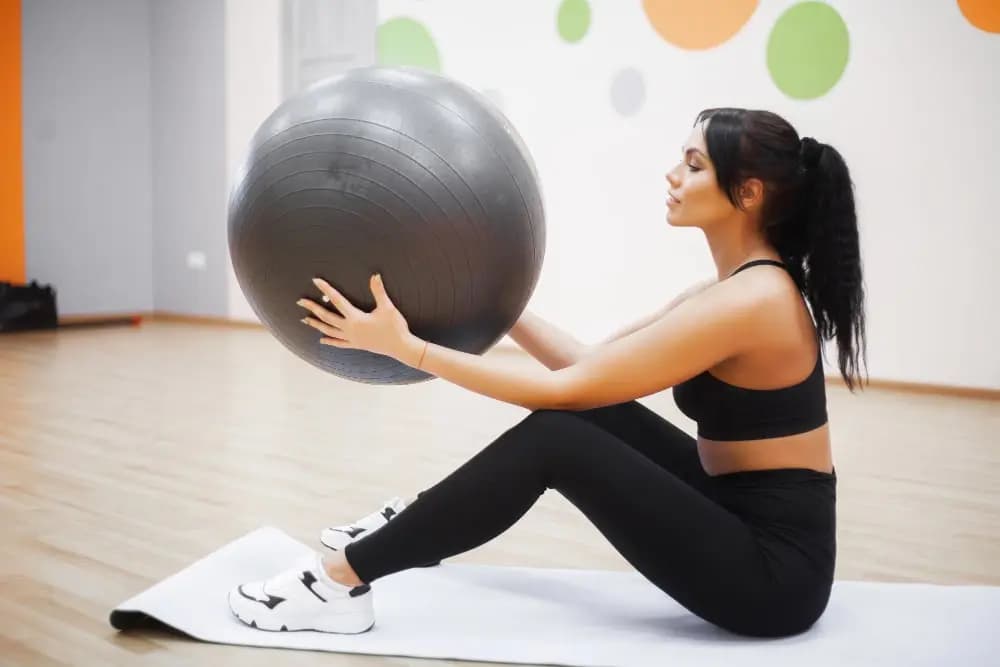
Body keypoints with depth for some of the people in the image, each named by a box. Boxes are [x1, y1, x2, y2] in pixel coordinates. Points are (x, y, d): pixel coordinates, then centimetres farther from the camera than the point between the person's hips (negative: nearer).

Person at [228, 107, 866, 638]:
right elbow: (585, 365, 10)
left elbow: (563, 388, -22)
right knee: (587, 411, 10)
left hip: (774, 571, -9)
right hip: (747, 522, 9)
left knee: (554, 438, -20)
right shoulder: (743, 285, 7)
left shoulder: (747, 302, -22)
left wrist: (406, 348, -19)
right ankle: (416, 528, 23)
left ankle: (341, 581, -9)